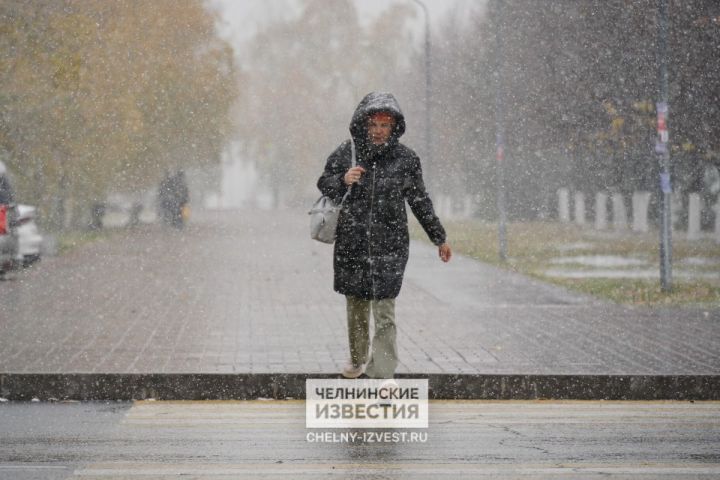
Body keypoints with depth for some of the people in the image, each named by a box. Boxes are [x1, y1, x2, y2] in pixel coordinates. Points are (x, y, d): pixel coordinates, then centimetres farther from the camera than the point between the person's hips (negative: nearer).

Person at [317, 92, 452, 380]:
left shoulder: (405, 159, 1)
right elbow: (323, 184, 11)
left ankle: (383, 374, -10)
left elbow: (420, 202, 12)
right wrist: (343, 180, -13)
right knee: (356, 305, 15)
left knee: (384, 312, -9)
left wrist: (439, 238, 17)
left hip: (389, 246, -2)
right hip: (351, 244, 2)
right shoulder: (346, 153, 1)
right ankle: (358, 359, 36)